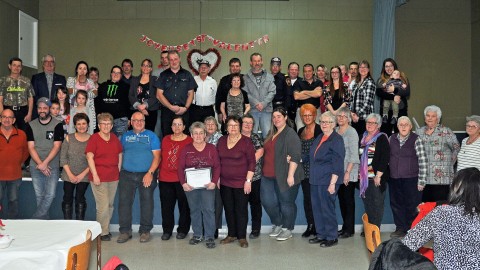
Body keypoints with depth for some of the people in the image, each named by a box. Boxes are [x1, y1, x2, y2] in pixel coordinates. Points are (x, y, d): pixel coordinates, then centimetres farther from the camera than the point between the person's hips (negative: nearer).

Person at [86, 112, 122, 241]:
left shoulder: (114, 138, 10)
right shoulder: (94, 138, -6)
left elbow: (120, 155, 17)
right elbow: (90, 157, -10)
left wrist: (118, 171, 10)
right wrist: (95, 175, -15)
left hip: (113, 177, 6)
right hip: (99, 178, -6)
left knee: (110, 205, 13)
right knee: (103, 206, -6)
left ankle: (105, 229, 27)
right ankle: (103, 232, 8)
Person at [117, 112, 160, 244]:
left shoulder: (151, 135, 6)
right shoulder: (125, 136, 15)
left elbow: (156, 156, -2)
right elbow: (120, 154, 16)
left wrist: (150, 173, -13)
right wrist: (119, 171, 2)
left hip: (147, 175, -2)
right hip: (127, 175, 2)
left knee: (147, 202, 0)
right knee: (124, 201, -1)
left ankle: (145, 231, 10)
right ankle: (125, 230, 8)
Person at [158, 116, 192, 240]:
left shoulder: (189, 141, -2)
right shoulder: (165, 139, 10)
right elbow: (160, 157, 15)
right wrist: (159, 172, 10)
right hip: (165, 179, 3)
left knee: (184, 205, 5)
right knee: (166, 206, 8)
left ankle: (182, 230, 19)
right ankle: (167, 230, 21)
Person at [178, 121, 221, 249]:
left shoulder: (211, 148, 4)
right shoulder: (186, 149, 5)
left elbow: (217, 166, 1)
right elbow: (180, 167, 2)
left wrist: (214, 182, -12)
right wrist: (183, 183, -11)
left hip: (207, 185, -1)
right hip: (190, 185, 1)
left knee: (208, 209, -4)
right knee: (194, 210, 8)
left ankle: (209, 236, 4)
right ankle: (197, 235, 20)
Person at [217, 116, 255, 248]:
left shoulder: (246, 141, -6)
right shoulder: (221, 140, 8)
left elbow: (252, 162, -8)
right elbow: (217, 161, 13)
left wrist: (248, 180, -12)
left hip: (241, 183, -4)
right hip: (225, 182, 5)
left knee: (241, 210, 1)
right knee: (228, 209, 11)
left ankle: (242, 237, 13)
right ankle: (231, 234, 24)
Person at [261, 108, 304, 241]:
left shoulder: (290, 134, -10)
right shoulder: (271, 134, 16)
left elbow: (295, 156, -16)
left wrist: (290, 175, -21)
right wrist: (264, 170, 22)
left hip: (284, 176, -8)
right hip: (268, 176, 8)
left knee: (286, 203, 4)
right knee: (268, 201, 9)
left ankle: (287, 229, 20)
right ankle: (277, 225, 30)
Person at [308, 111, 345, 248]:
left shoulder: (336, 139, -10)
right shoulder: (319, 138, 14)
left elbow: (337, 164, -15)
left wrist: (333, 183, -19)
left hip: (328, 181, -8)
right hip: (316, 180, 8)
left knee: (327, 208, -2)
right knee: (317, 207, 12)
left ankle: (332, 237, 12)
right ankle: (321, 234, 24)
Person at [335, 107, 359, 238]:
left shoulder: (351, 132, -7)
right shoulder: (335, 131, 11)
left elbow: (354, 154, -12)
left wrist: (348, 172, -17)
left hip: (349, 173, -6)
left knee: (349, 199, -1)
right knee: (341, 199, 9)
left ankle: (349, 229, 8)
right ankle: (345, 226, 19)